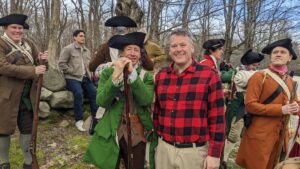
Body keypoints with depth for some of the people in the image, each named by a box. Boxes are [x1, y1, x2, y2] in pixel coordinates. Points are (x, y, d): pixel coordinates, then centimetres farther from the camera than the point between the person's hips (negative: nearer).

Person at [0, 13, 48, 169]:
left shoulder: (28, 44, 9)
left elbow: (37, 63, 15)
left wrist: (42, 59, -11)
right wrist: (33, 71, -25)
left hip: (27, 96, 5)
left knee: (27, 128, 12)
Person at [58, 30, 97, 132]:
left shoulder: (87, 51, 20)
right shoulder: (68, 49, -1)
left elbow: (90, 64, 26)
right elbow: (61, 63, -8)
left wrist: (89, 73, 7)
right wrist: (72, 71, -12)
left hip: (85, 77, 6)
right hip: (72, 78, -6)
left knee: (94, 92, -9)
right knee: (79, 93, -29)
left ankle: (95, 117, 4)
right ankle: (79, 120, -16)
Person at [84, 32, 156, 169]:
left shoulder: (146, 76, 1)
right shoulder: (108, 72, -1)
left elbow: (146, 100, -17)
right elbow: (102, 102, -15)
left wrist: (133, 74, -23)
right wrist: (115, 75, -24)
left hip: (137, 135, 1)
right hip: (111, 133, -1)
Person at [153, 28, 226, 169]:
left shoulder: (209, 75, -8)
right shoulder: (160, 76, 4)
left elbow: (217, 118, -7)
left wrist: (215, 154, -8)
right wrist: (156, 138, 12)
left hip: (194, 152, -3)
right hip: (164, 149, 3)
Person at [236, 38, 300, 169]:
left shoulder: (289, 80, 9)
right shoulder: (259, 76, -11)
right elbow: (250, 105, -17)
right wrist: (280, 109, -20)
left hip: (280, 134, 6)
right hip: (259, 134, -6)